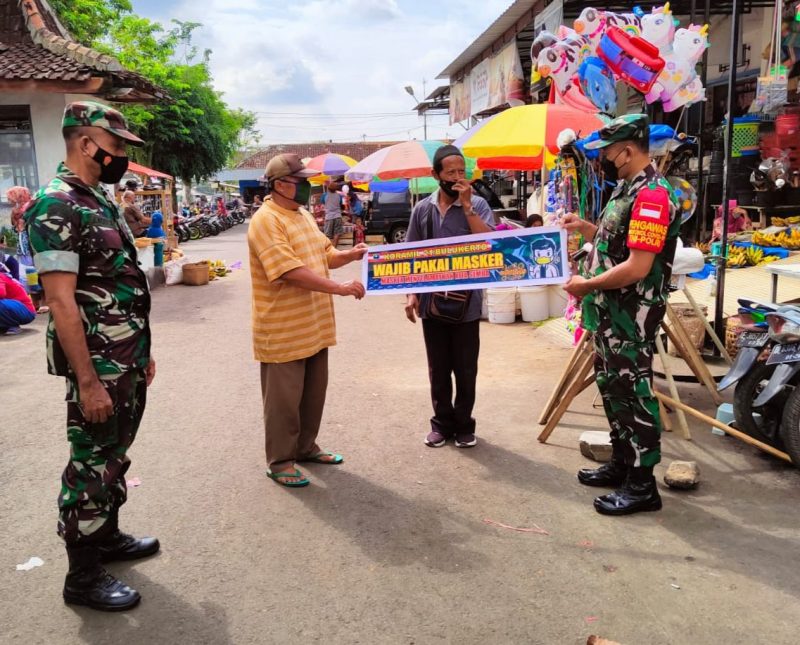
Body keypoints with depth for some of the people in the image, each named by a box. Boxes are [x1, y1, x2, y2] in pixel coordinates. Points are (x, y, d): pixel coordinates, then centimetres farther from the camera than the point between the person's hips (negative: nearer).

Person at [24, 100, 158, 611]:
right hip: (97, 368, -9)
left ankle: (108, 536, 38)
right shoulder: (56, 207, -17)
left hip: (128, 362, 9)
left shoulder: (103, 202, 11)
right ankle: (83, 576, 18)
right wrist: (88, 381, -23)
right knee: (91, 466, 3)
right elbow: (62, 304, -22)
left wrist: (142, 352, 18)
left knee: (115, 456, 20)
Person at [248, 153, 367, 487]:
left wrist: (349, 256, -1)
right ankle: (279, 462, 17)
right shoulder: (266, 221, -17)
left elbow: (324, 255, 20)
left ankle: (306, 447, 34)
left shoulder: (304, 215, 13)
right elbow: (292, 271, -27)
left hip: (315, 326, 9)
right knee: (284, 399, 3)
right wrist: (340, 287, -28)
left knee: (313, 393, 18)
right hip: (283, 331, -9)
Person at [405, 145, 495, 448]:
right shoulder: (422, 209, 4)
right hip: (432, 302, 2)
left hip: (466, 302, -2)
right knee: (438, 368, 12)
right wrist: (412, 294, 0)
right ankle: (442, 422, 25)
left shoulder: (478, 204, -3)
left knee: (466, 368, 7)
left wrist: (467, 206, -19)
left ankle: (464, 424, 22)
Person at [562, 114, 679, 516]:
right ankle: (621, 464, 33)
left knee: (633, 394, -1)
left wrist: (587, 285, -17)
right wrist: (583, 228, 11)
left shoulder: (651, 195, -20)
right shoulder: (628, 189, 13)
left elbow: (637, 267, -26)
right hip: (611, 313, 10)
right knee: (613, 388, 18)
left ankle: (642, 485, 11)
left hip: (632, 317, -10)